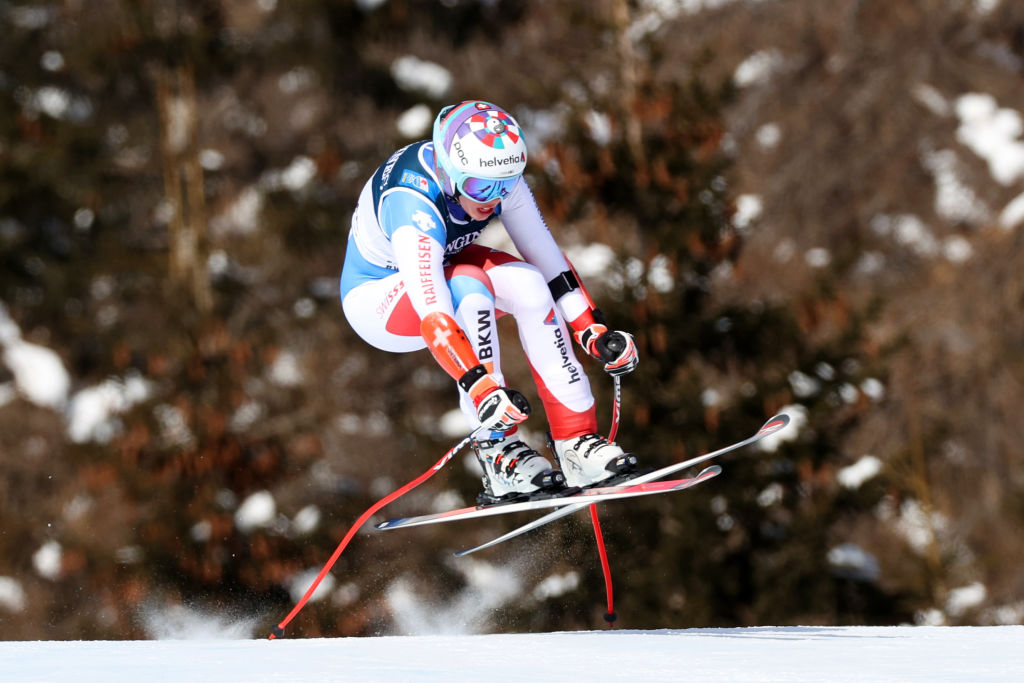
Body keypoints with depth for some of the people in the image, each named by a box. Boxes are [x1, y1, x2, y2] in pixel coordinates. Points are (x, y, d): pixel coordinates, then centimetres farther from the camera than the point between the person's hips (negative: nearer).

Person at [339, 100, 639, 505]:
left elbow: (546, 257, -9)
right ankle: (497, 452, -29)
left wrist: (593, 332, -15)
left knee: (527, 282, -21)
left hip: (442, 268, 6)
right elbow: (433, 314, -45)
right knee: (469, 288, -35)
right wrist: (483, 389, -52)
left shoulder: (499, 178, -18)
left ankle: (577, 444, -16)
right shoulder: (414, 206, -38)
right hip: (376, 296, -6)